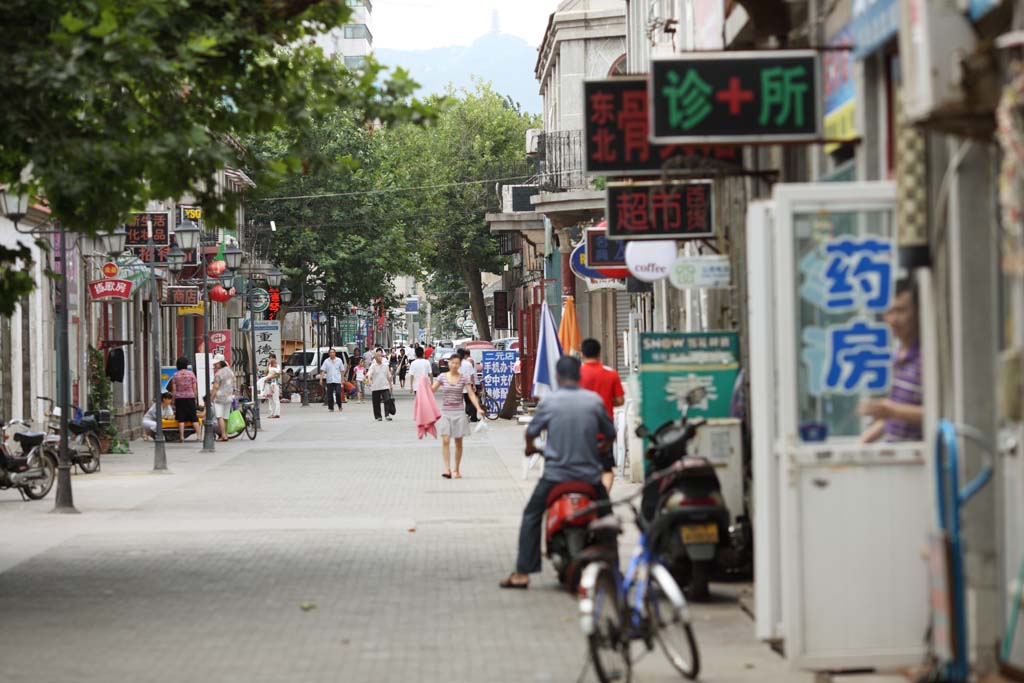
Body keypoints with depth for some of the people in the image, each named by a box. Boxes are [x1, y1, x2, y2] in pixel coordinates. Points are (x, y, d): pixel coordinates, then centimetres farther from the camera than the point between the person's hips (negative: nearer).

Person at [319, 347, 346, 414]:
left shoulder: (339, 360, 6)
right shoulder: (326, 361, 5)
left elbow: (342, 371, 9)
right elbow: (322, 371, 0)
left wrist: (342, 379, 4)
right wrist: (321, 379, -10)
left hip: (337, 380, -1)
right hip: (329, 380, 1)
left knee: (338, 393, -9)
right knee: (330, 395, 1)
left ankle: (339, 406, 6)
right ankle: (331, 408, 9)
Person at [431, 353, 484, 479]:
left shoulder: (463, 378, 1)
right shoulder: (442, 377, 2)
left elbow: (471, 394, -1)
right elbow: (431, 390, 4)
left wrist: (478, 408, -12)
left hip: (459, 412, 1)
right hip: (445, 412, 0)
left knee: (458, 442, 6)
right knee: (445, 441, -12)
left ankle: (456, 470, 16)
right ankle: (447, 469, -15)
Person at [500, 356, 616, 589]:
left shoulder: (549, 402, -6)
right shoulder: (594, 400, -2)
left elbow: (531, 432, 4)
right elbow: (610, 435, 7)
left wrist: (531, 447, 27)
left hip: (556, 472, -1)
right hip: (589, 474, 1)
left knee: (531, 516, 12)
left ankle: (522, 573, 5)